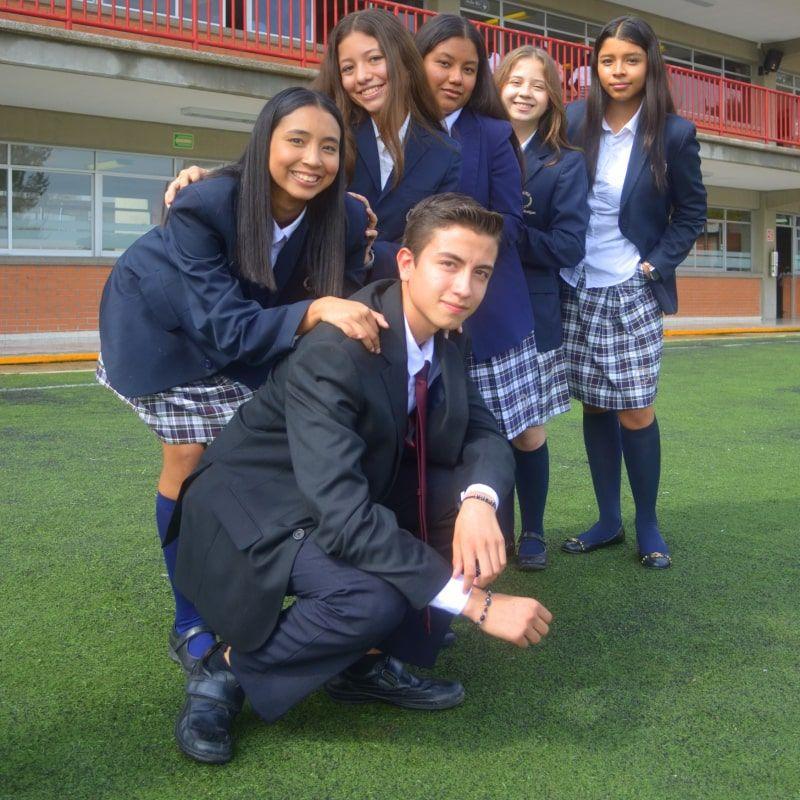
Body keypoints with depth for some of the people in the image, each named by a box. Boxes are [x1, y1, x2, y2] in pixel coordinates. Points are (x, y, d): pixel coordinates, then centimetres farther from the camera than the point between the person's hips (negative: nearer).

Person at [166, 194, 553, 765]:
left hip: (358, 490, 8)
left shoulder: (445, 336, -5)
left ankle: (372, 662, 3)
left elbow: (484, 436, -3)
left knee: (480, 491, -10)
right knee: (376, 600, -33)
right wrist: (475, 601, -38)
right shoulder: (333, 354, -30)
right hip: (257, 509, -8)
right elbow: (343, 513, -38)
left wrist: (479, 500, -28)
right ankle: (228, 670, -4)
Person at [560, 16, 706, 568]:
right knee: (595, 407, 8)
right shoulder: (575, 123, 1)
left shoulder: (673, 134, -4)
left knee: (635, 412, -6)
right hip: (578, 289, 3)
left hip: (633, 292, -3)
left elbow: (692, 212, 3)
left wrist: (657, 264, -7)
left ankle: (648, 526, 12)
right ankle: (609, 522, 20)